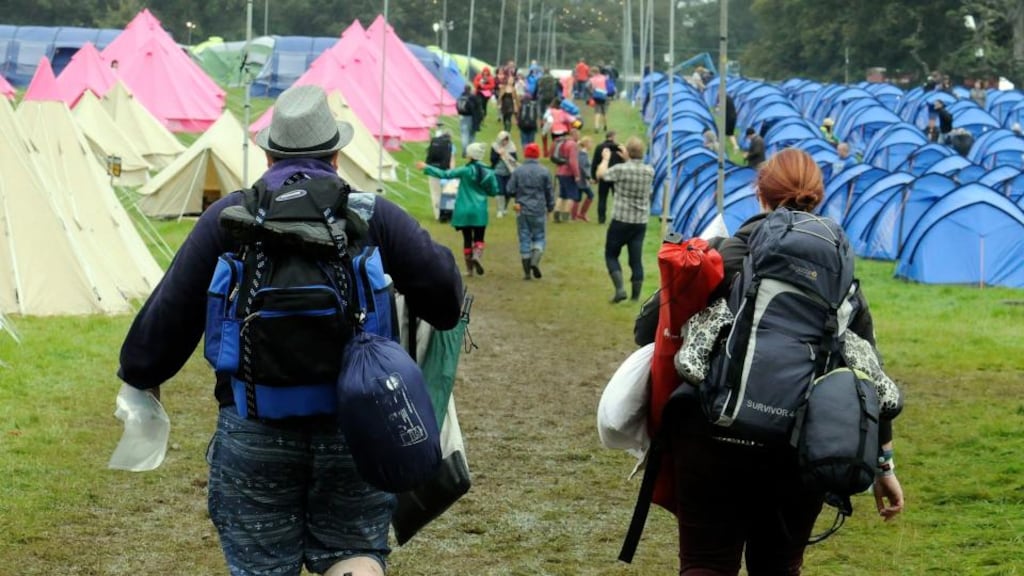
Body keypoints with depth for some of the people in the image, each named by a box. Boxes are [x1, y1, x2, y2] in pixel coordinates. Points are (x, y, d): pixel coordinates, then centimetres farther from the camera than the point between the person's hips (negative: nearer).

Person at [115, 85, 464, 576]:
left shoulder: (229, 217, 1)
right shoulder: (375, 216, 1)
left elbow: (173, 307, 2)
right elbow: (441, 285, 1)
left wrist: (140, 376, 16)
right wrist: (445, 315, 24)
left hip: (254, 429, 0)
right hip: (355, 424, 1)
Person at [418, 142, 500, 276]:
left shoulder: (465, 170, -9)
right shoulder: (488, 173, -3)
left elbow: (444, 174, -9)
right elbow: (494, 191, 5)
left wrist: (426, 168, -1)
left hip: (464, 211, -1)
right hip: (479, 212, 1)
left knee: (467, 239, 9)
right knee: (479, 238, 8)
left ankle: (469, 268, 12)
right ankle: (477, 256, -23)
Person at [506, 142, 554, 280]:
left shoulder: (517, 171, -4)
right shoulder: (544, 172, -5)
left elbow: (510, 190, -2)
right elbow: (549, 192, 1)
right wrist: (550, 207, 14)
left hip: (522, 210, 1)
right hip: (539, 210, -1)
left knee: (524, 239, 8)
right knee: (539, 237, 10)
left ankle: (527, 271, 8)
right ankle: (535, 261, -15)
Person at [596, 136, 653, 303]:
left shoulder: (621, 169, -16)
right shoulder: (650, 172, -1)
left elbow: (601, 174, 1)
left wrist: (605, 158, 16)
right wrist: (627, 159, 27)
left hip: (621, 220, -4)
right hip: (641, 222, 4)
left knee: (611, 255, 10)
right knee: (636, 259, 7)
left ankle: (620, 289, -6)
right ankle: (635, 296, 8)